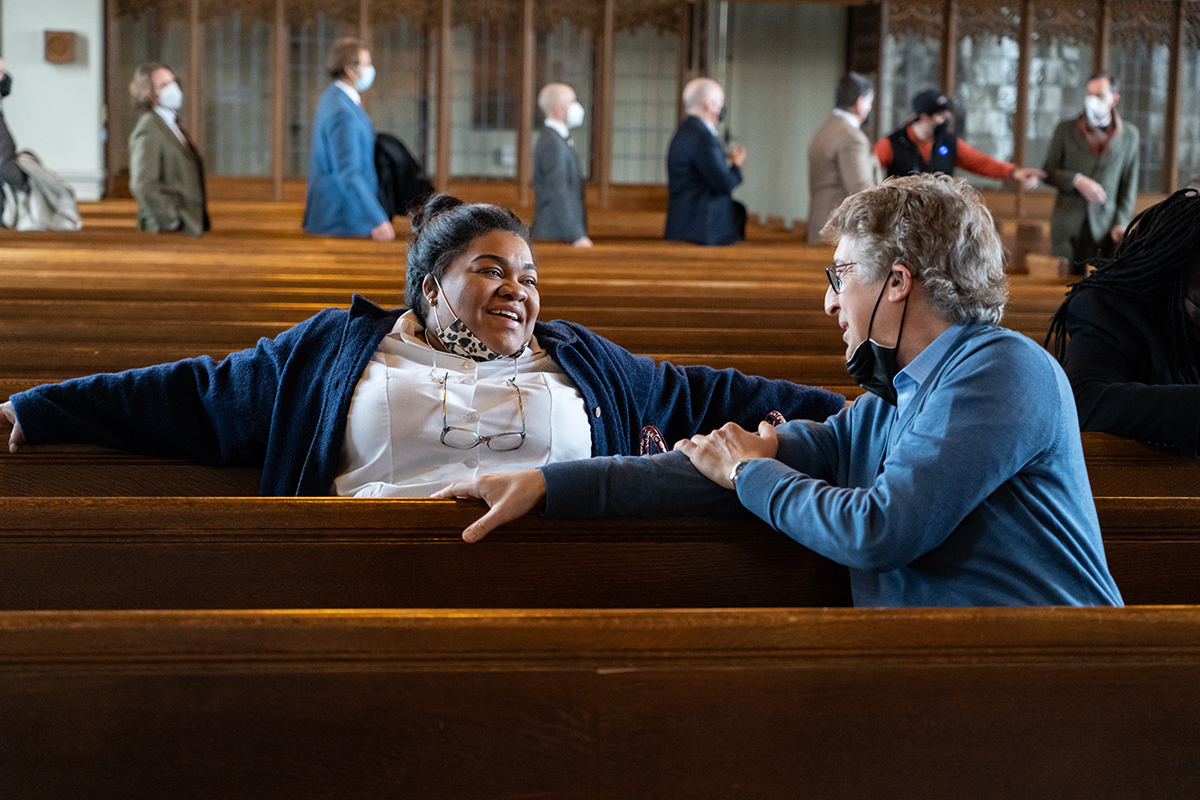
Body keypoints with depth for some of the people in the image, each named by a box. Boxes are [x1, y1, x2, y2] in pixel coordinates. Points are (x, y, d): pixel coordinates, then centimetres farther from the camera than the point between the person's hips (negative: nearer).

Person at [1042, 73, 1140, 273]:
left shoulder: (1129, 135, 7)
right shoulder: (1066, 129, 7)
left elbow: (1129, 186, 7)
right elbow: (1048, 173, 6)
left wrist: (1121, 223, -4)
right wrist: (1077, 181, -12)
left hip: (1103, 226, -1)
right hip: (1067, 225, 1)